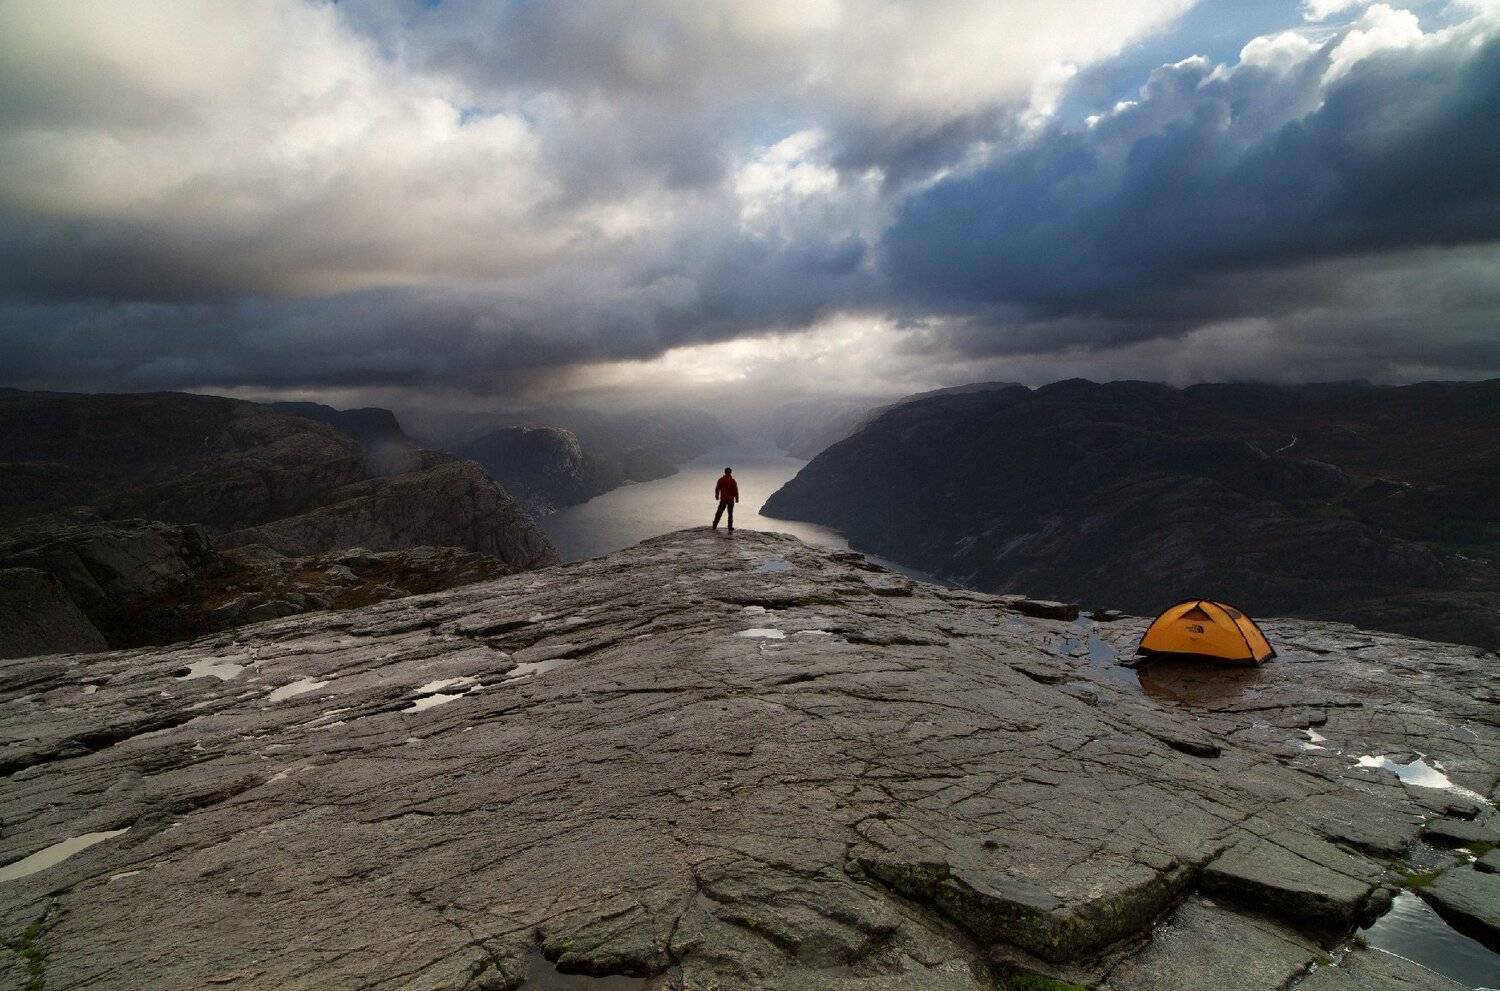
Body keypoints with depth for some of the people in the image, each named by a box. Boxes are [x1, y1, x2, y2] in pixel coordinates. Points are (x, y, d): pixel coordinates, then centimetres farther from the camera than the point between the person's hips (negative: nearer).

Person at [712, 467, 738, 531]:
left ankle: (714, 526, 19)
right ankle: (730, 529, 6)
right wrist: (737, 498, 2)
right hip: (730, 500, -2)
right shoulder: (733, 481, -13)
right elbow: (735, 490, -10)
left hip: (723, 499, 2)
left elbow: (717, 489, 5)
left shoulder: (720, 480, -3)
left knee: (719, 513, 15)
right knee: (730, 514, 6)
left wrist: (717, 496, 21)